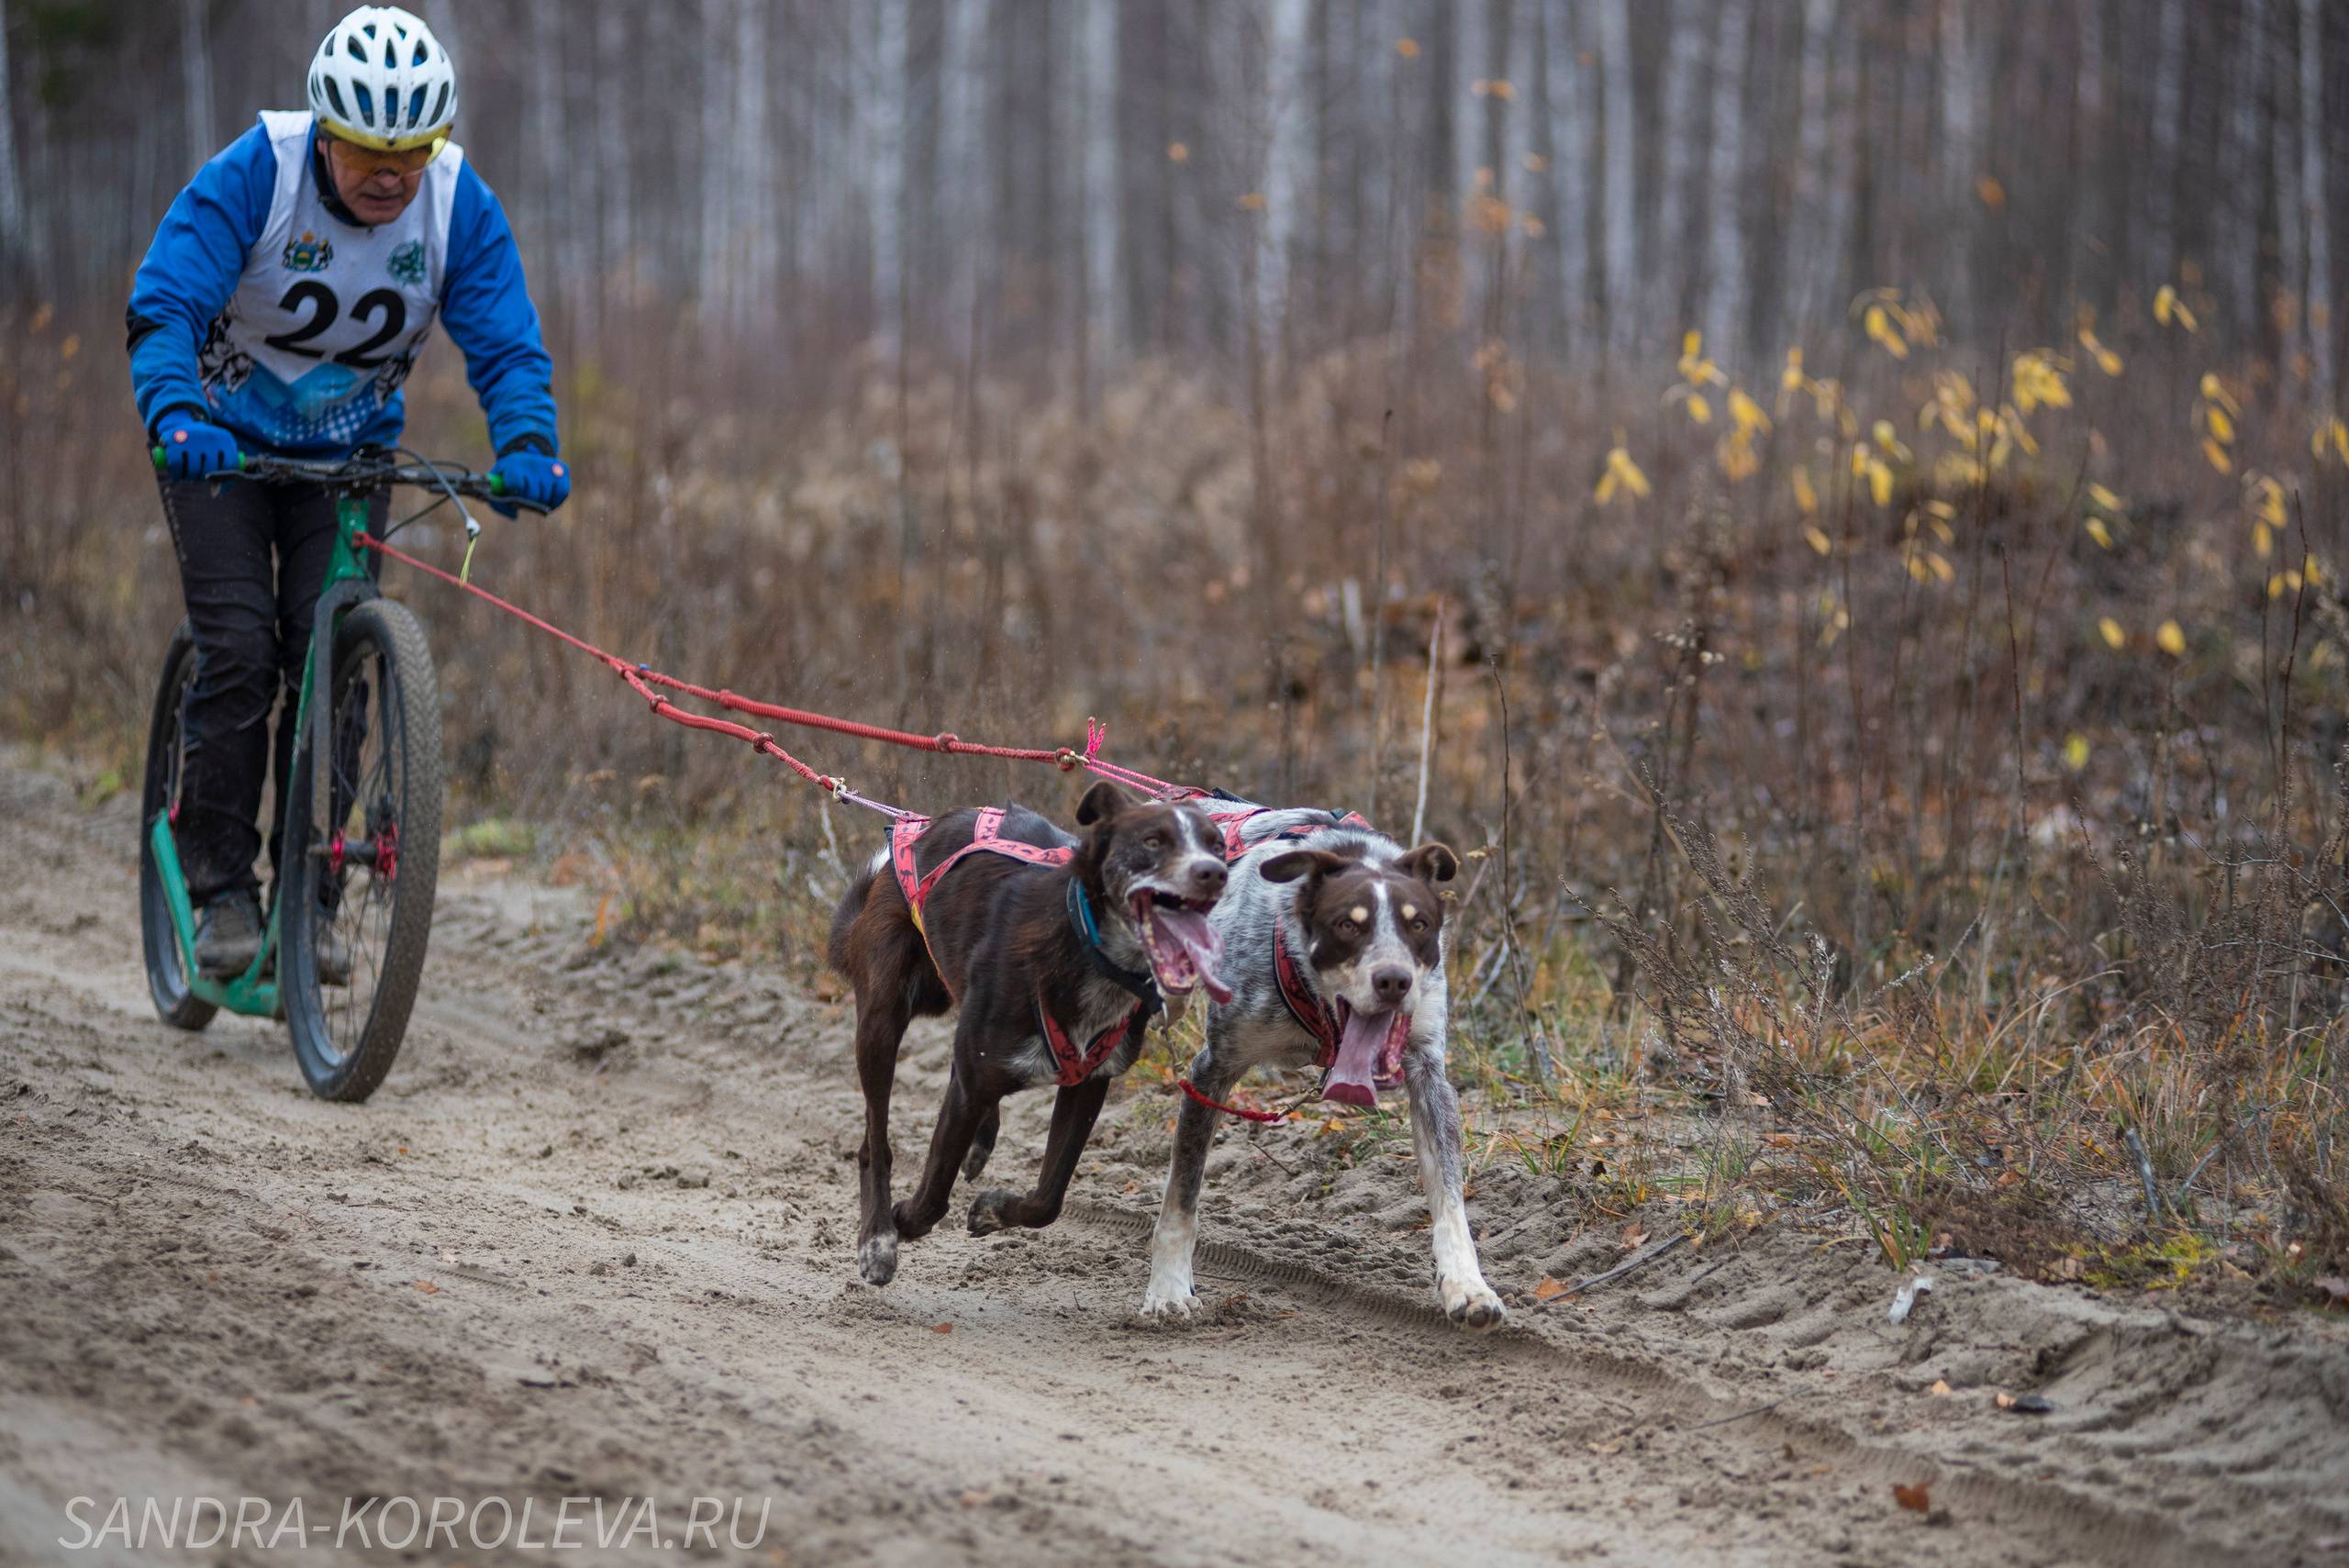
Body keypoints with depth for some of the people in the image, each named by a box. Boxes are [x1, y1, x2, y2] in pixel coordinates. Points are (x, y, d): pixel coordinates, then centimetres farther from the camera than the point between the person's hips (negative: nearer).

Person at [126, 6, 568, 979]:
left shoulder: (459, 206, -18)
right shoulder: (254, 175, -26)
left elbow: (507, 347, -19)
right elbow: (163, 306, -31)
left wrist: (527, 446, -40)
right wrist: (177, 418, -50)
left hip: (350, 449, 2)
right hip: (223, 441, -2)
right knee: (239, 650, -14)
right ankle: (223, 891, -5)